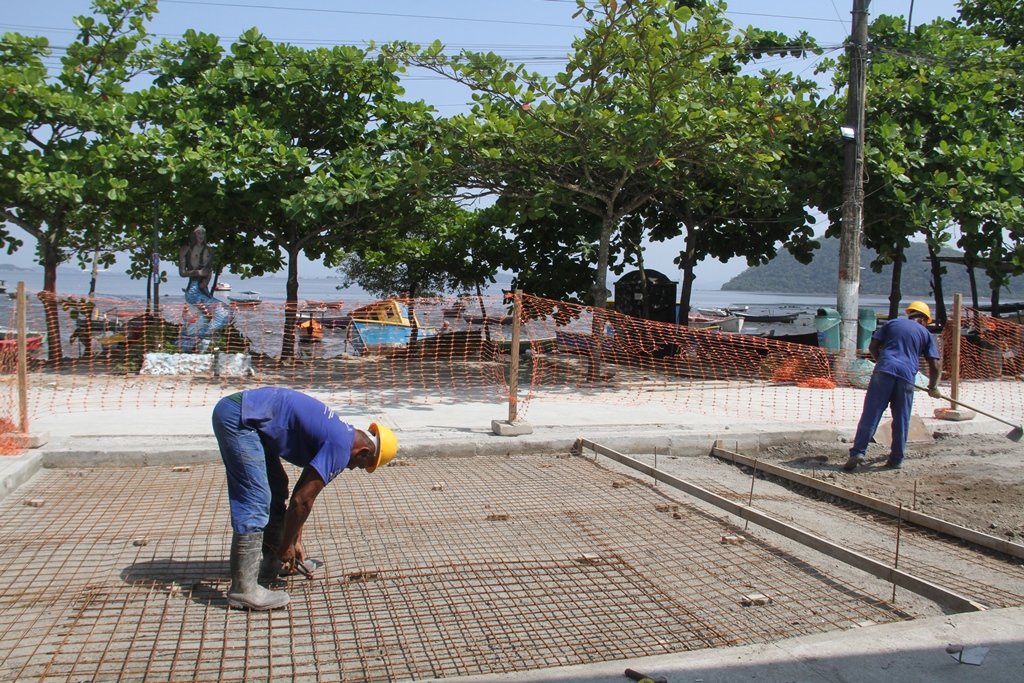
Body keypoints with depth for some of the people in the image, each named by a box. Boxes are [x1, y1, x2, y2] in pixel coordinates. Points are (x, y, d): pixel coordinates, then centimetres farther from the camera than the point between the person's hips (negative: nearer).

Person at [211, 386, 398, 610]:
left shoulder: (337, 435, 15)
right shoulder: (341, 447, -13)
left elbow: (302, 493, 22)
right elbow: (302, 500, -11)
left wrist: (295, 541, 24)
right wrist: (286, 546, 2)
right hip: (238, 418, -11)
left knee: (276, 489, 19)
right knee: (255, 504, -11)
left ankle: (270, 561, 29)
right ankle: (243, 590, -6)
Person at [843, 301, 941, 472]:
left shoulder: (892, 323, 20)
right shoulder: (926, 334, 17)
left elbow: (872, 347, 13)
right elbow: (935, 365, 12)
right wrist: (933, 387, 24)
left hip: (883, 371, 0)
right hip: (906, 376, 0)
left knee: (870, 414, -3)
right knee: (901, 419, 10)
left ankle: (858, 452, -12)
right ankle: (897, 459, 15)